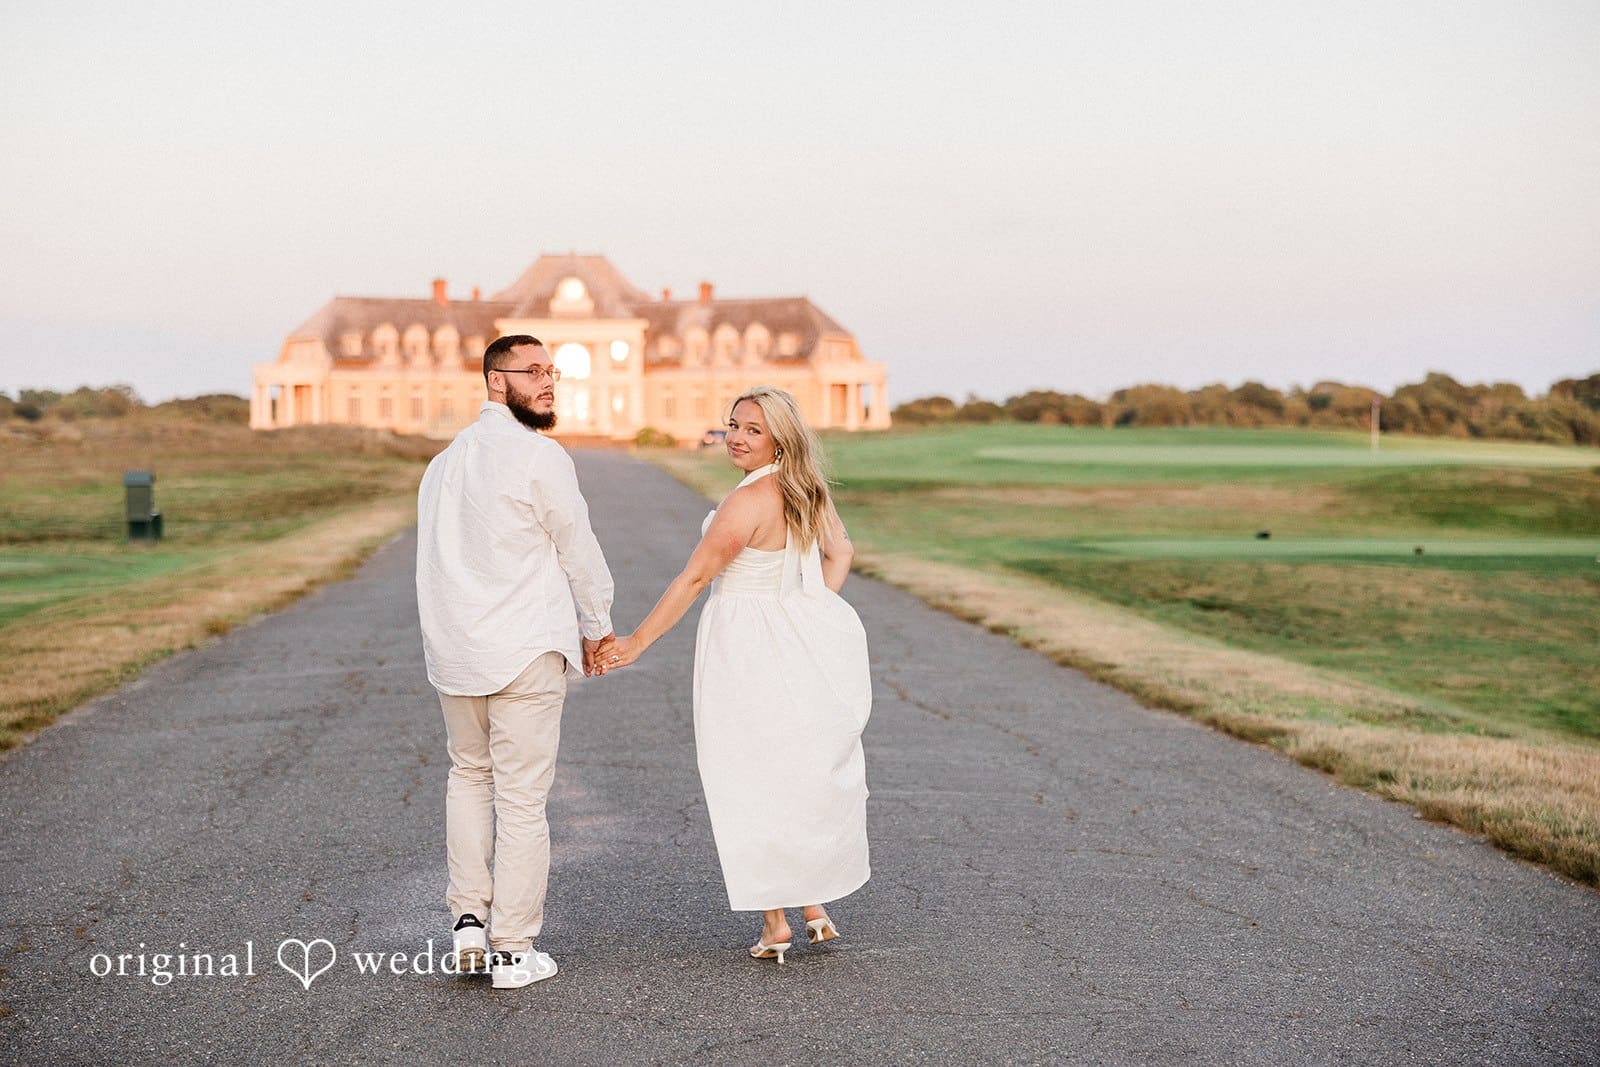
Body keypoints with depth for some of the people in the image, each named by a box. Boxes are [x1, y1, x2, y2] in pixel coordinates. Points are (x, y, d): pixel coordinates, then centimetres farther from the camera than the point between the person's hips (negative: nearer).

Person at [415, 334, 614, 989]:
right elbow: (578, 548, -5)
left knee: (469, 775, 24)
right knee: (522, 798, 1)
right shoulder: (539, 457, -11)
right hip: (525, 651, -7)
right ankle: (512, 950, 6)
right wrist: (598, 627, 10)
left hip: (453, 652, 7)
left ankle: (468, 917, 18)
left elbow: (436, 556, 15)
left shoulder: (445, 460, 12)